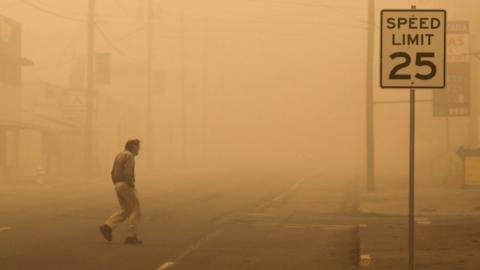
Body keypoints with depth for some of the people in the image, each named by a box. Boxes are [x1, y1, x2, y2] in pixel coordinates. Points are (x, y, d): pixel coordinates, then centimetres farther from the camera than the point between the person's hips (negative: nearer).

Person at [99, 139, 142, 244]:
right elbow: (127, 174, -24)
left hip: (119, 186, 9)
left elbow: (113, 173, 17)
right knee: (135, 210, 0)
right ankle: (131, 237, -1)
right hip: (126, 186, -9)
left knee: (125, 211, 14)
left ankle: (107, 228, 1)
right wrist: (132, 187, -13)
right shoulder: (129, 156, -14)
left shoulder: (119, 156, 16)